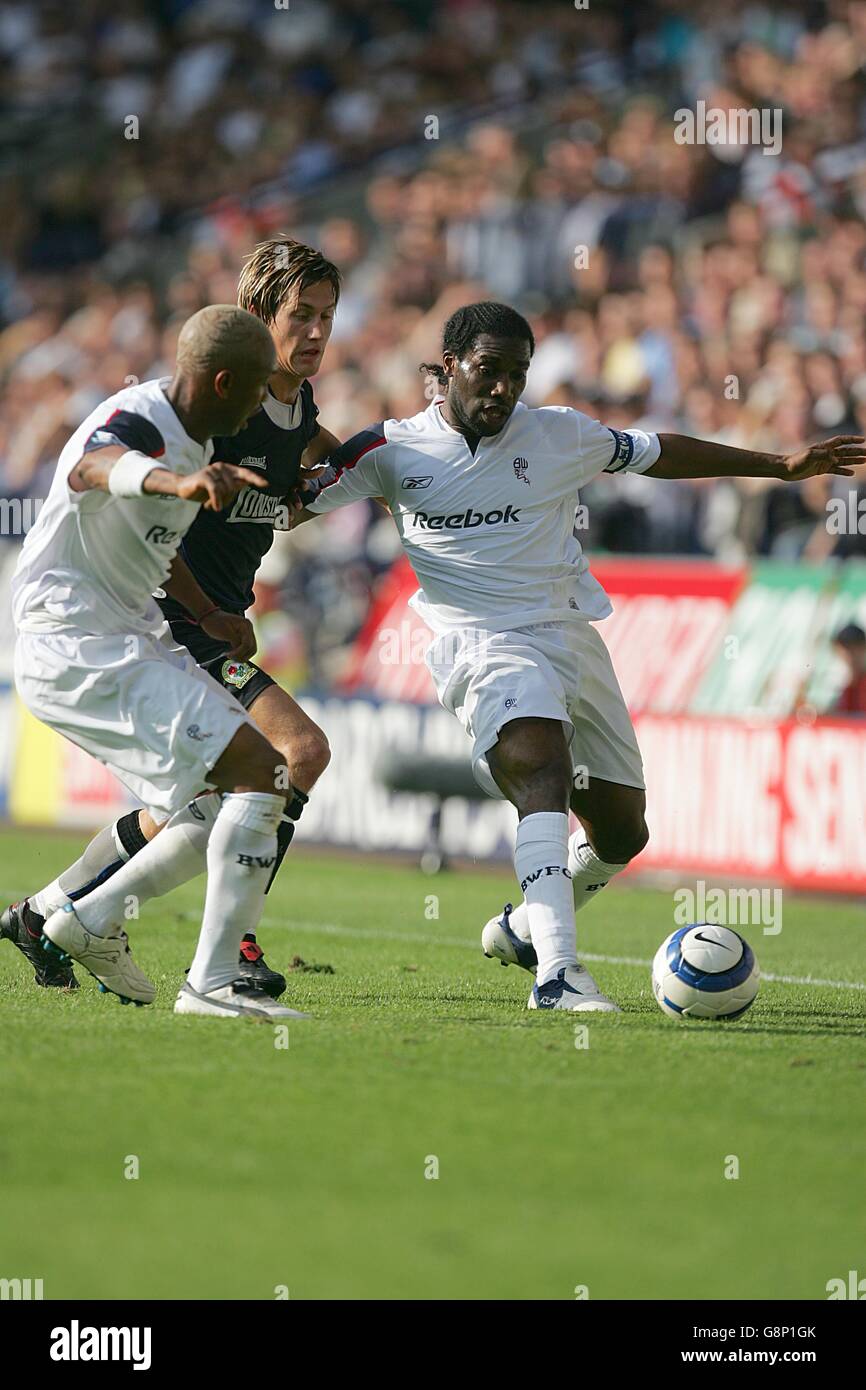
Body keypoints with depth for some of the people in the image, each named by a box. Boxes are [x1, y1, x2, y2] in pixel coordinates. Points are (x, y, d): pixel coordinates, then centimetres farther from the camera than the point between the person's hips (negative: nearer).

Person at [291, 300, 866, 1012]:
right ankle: (557, 975, -43)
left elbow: (657, 453, 17)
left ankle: (526, 927, 39)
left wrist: (782, 466, 19)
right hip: (488, 647, -5)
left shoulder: (557, 434, 5)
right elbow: (289, 507, 6)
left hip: (574, 636, 5)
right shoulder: (393, 450, 0)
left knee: (621, 832, 10)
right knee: (542, 771, -33)